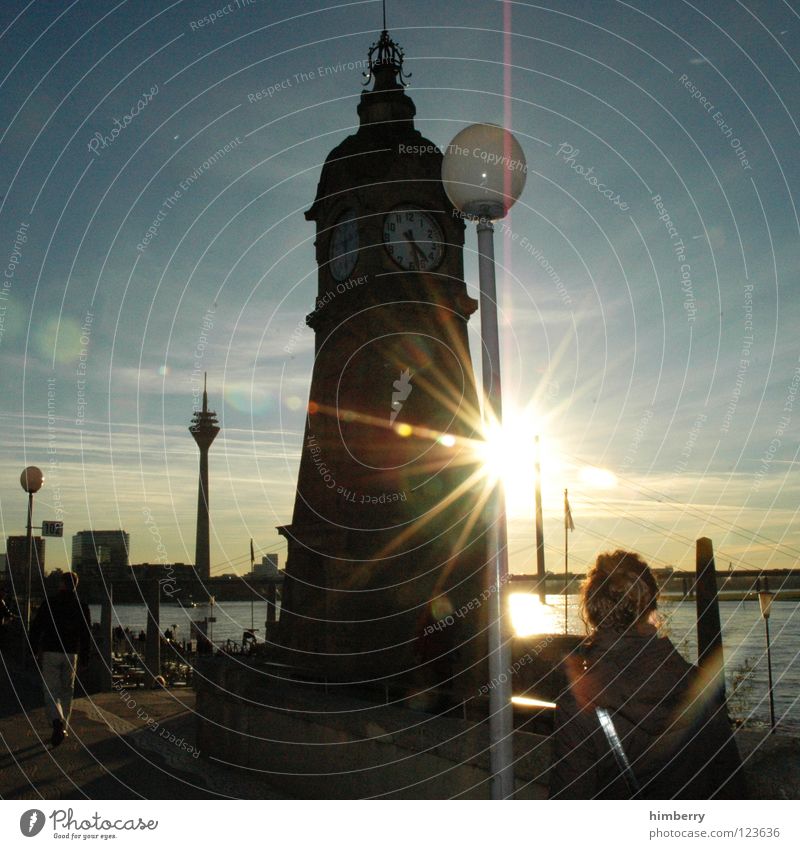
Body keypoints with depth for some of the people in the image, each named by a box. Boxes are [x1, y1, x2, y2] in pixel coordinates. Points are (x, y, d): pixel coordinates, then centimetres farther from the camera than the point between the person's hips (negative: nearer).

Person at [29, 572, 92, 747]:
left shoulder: (49, 603, -3)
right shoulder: (82, 606, 3)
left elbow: (35, 627, -3)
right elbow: (86, 634, 4)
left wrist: (34, 650, 6)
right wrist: (84, 658, 10)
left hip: (50, 653, -2)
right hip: (71, 654, 2)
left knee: (51, 691, 0)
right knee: (66, 691, 15)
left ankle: (58, 722, -24)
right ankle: (64, 727, 18)